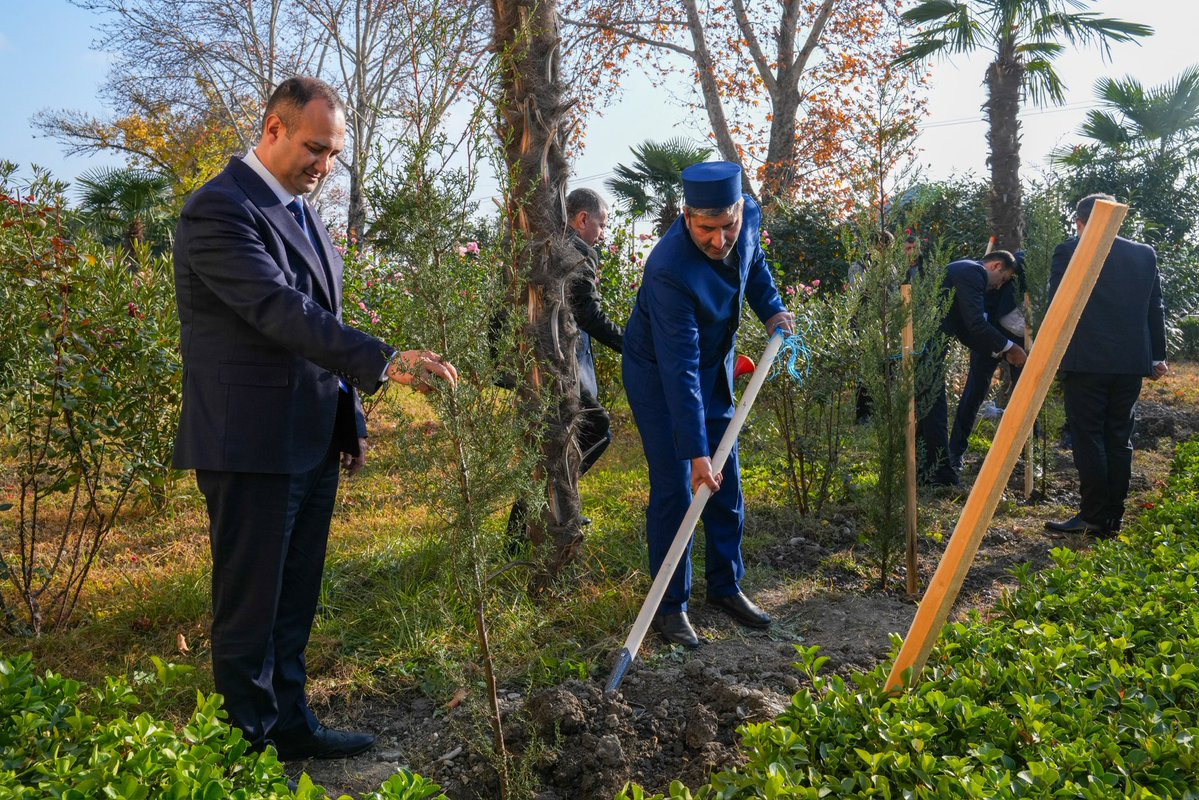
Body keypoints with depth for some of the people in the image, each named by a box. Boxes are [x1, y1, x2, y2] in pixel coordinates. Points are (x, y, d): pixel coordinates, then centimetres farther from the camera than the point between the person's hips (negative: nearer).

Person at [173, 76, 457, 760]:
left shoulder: (302, 211, 16)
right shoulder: (220, 209, -12)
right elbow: (280, 311, -25)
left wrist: (351, 417, 18)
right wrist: (384, 363, -32)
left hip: (313, 443, 8)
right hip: (253, 444, -8)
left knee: (295, 602, 18)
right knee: (250, 609, 5)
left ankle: (291, 725, 32)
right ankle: (250, 745, 20)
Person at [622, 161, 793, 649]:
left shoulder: (750, 216, -16)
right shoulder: (670, 269, -36)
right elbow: (679, 369, -37)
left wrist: (772, 309, -3)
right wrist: (696, 451, -37)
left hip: (715, 368, 7)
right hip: (658, 375, -6)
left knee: (726, 485, 11)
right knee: (676, 489, -7)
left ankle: (725, 587, 26)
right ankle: (669, 606, 8)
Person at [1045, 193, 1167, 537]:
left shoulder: (1069, 251, -4)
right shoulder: (1145, 254, 10)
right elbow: (1155, 308, 13)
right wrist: (1157, 355, 18)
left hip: (1085, 362, -5)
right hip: (1131, 362, 5)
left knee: (1088, 438, -1)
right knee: (1119, 439, 10)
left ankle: (1093, 517, 0)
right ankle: (1114, 517, 14)